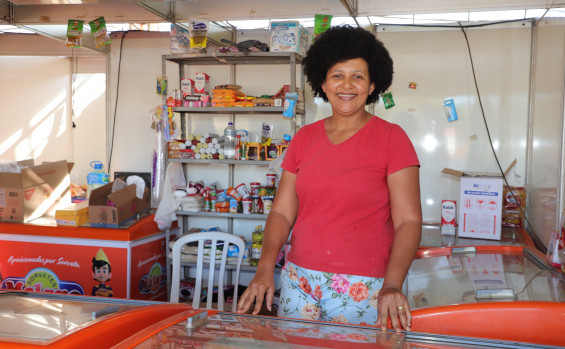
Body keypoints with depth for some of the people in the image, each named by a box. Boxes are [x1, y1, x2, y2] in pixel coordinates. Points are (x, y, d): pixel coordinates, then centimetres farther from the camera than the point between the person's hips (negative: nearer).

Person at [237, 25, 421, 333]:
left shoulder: (391, 138, -5)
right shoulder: (304, 138, 6)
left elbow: (409, 219, -10)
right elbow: (282, 212, 5)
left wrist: (392, 285, -23)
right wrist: (265, 269, -9)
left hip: (362, 289, -3)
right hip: (298, 281, 4)